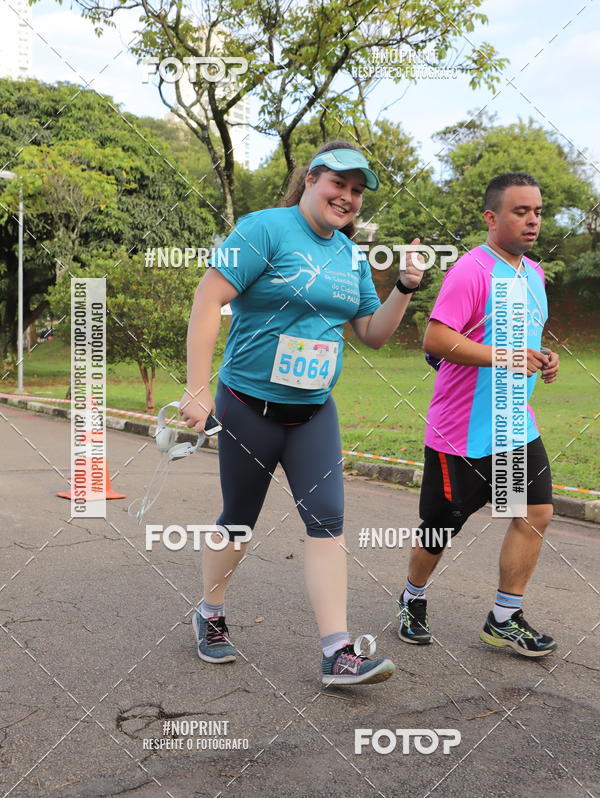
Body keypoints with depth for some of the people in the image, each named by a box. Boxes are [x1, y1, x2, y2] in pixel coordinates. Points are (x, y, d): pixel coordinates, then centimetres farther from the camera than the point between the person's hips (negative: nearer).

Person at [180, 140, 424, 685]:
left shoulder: (351, 255, 9)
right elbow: (208, 299, -19)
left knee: (327, 519, -4)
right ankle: (210, 615, 35)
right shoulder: (266, 229, -12)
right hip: (250, 406, -5)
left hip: (314, 411, 5)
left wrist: (405, 289, -2)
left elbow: (374, 334, 14)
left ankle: (338, 654, -1)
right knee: (239, 519, 9)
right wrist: (197, 388, -23)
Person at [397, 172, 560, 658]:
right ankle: (413, 603, 31)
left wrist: (542, 358, 6)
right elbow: (435, 340, -24)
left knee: (536, 512, 0)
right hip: (462, 431, -7)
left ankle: (504, 621, 14)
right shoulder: (471, 271, -16)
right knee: (440, 526, 6)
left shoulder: (534, 274, 12)